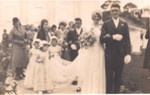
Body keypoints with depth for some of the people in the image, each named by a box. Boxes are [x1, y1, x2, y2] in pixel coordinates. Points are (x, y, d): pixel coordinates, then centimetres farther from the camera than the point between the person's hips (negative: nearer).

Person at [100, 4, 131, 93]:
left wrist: (128, 54, -8)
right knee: (109, 78, 5)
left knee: (118, 78, 9)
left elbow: (127, 40, 1)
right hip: (109, 54, -1)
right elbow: (102, 39, -6)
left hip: (121, 54, 2)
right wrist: (113, 37, -19)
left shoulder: (124, 24, 8)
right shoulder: (106, 24, 3)